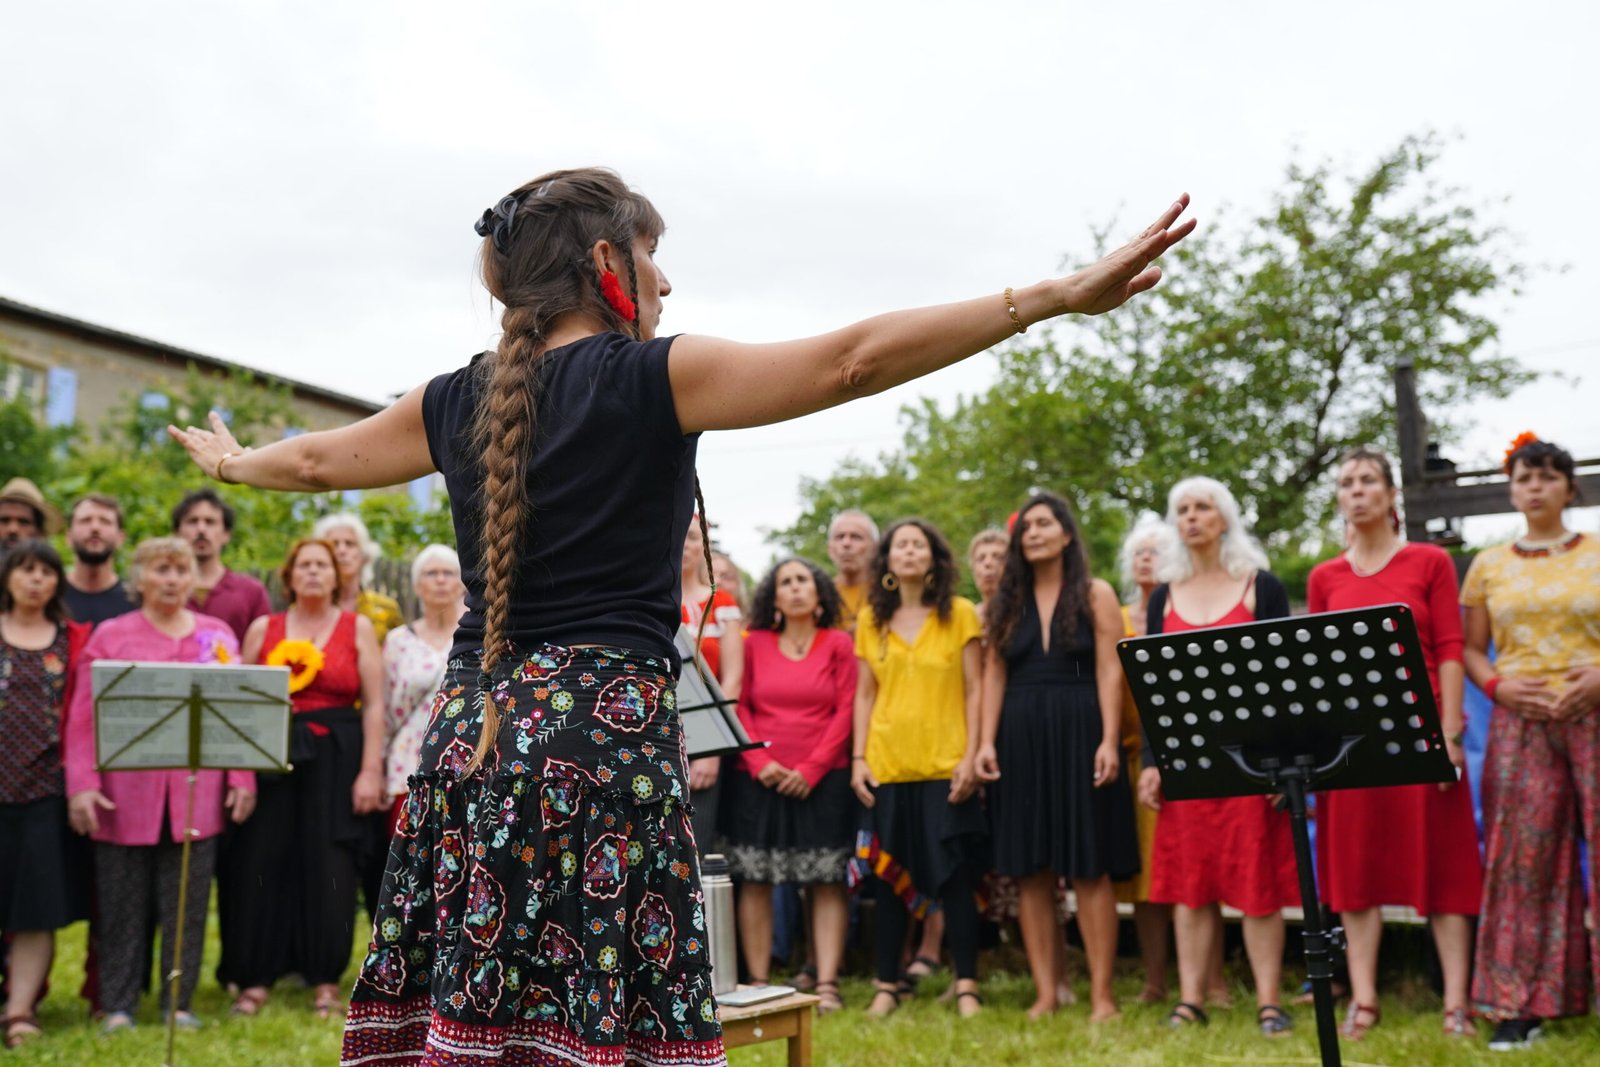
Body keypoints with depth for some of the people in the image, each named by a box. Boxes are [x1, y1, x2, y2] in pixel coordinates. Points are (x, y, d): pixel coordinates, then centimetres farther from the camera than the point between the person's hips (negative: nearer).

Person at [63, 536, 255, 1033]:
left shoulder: (217, 635, 10)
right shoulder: (110, 635, 5)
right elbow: (83, 717, 1)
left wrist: (243, 778, 2)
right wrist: (82, 785, -8)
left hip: (197, 793, 1)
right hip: (126, 793, -1)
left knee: (188, 901, 5)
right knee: (123, 903, 5)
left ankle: (180, 1002, 16)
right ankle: (118, 1006, 15)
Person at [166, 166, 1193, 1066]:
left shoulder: (457, 402, 13)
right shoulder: (652, 379, -5)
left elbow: (318, 456, 29)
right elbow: (851, 360, -13)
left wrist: (233, 462, 52)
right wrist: (1056, 295, -15)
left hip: (474, 735, 7)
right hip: (606, 732, -6)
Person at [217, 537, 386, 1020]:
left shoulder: (358, 628, 5)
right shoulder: (263, 629, 9)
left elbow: (374, 704, 1)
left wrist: (370, 769, -7)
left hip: (336, 758, -1)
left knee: (329, 870, 1)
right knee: (261, 866, -1)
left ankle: (326, 979, 12)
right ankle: (256, 979, 9)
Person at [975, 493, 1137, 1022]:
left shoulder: (1095, 595, 4)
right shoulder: (1006, 602, 12)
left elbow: (1109, 671, -3)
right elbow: (994, 675, 9)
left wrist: (1109, 741, -13)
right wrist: (985, 742, -1)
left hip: (1078, 735, -3)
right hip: (1020, 740, 3)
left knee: (1089, 869, -2)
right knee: (1030, 871, 3)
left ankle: (1101, 993, 3)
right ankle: (1045, 992, 9)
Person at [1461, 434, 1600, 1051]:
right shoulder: (1489, 566, 12)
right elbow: (1469, 648, 12)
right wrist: (1498, 685, -6)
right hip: (1521, 720, 1)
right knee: (1523, 856, 0)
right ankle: (1522, 1003, 6)